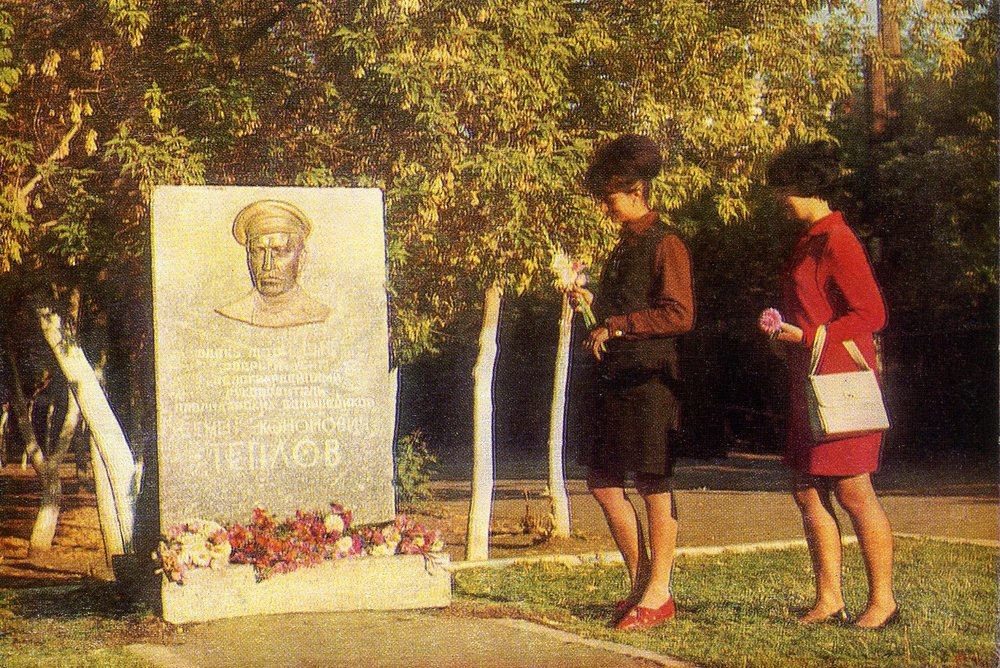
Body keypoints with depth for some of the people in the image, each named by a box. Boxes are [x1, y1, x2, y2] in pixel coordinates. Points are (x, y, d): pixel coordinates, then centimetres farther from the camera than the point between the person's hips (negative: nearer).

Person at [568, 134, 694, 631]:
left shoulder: (665, 244, -8)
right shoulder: (623, 248, 19)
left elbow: (679, 315, -18)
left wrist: (617, 325, -19)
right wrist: (593, 304, 10)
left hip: (650, 379, -9)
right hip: (615, 380, 9)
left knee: (652, 484, -3)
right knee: (603, 481, 10)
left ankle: (658, 594, 5)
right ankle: (640, 581, 21)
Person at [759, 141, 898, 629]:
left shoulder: (837, 242, -13)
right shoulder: (809, 242, 17)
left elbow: (871, 314, -17)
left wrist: (806, 337, -20)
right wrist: (784, 330, 10)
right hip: (810, 385, 10)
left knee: (852, 491, -5)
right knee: (808, 493, 8)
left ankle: (882, 601, 3)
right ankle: (828, 600, 12)